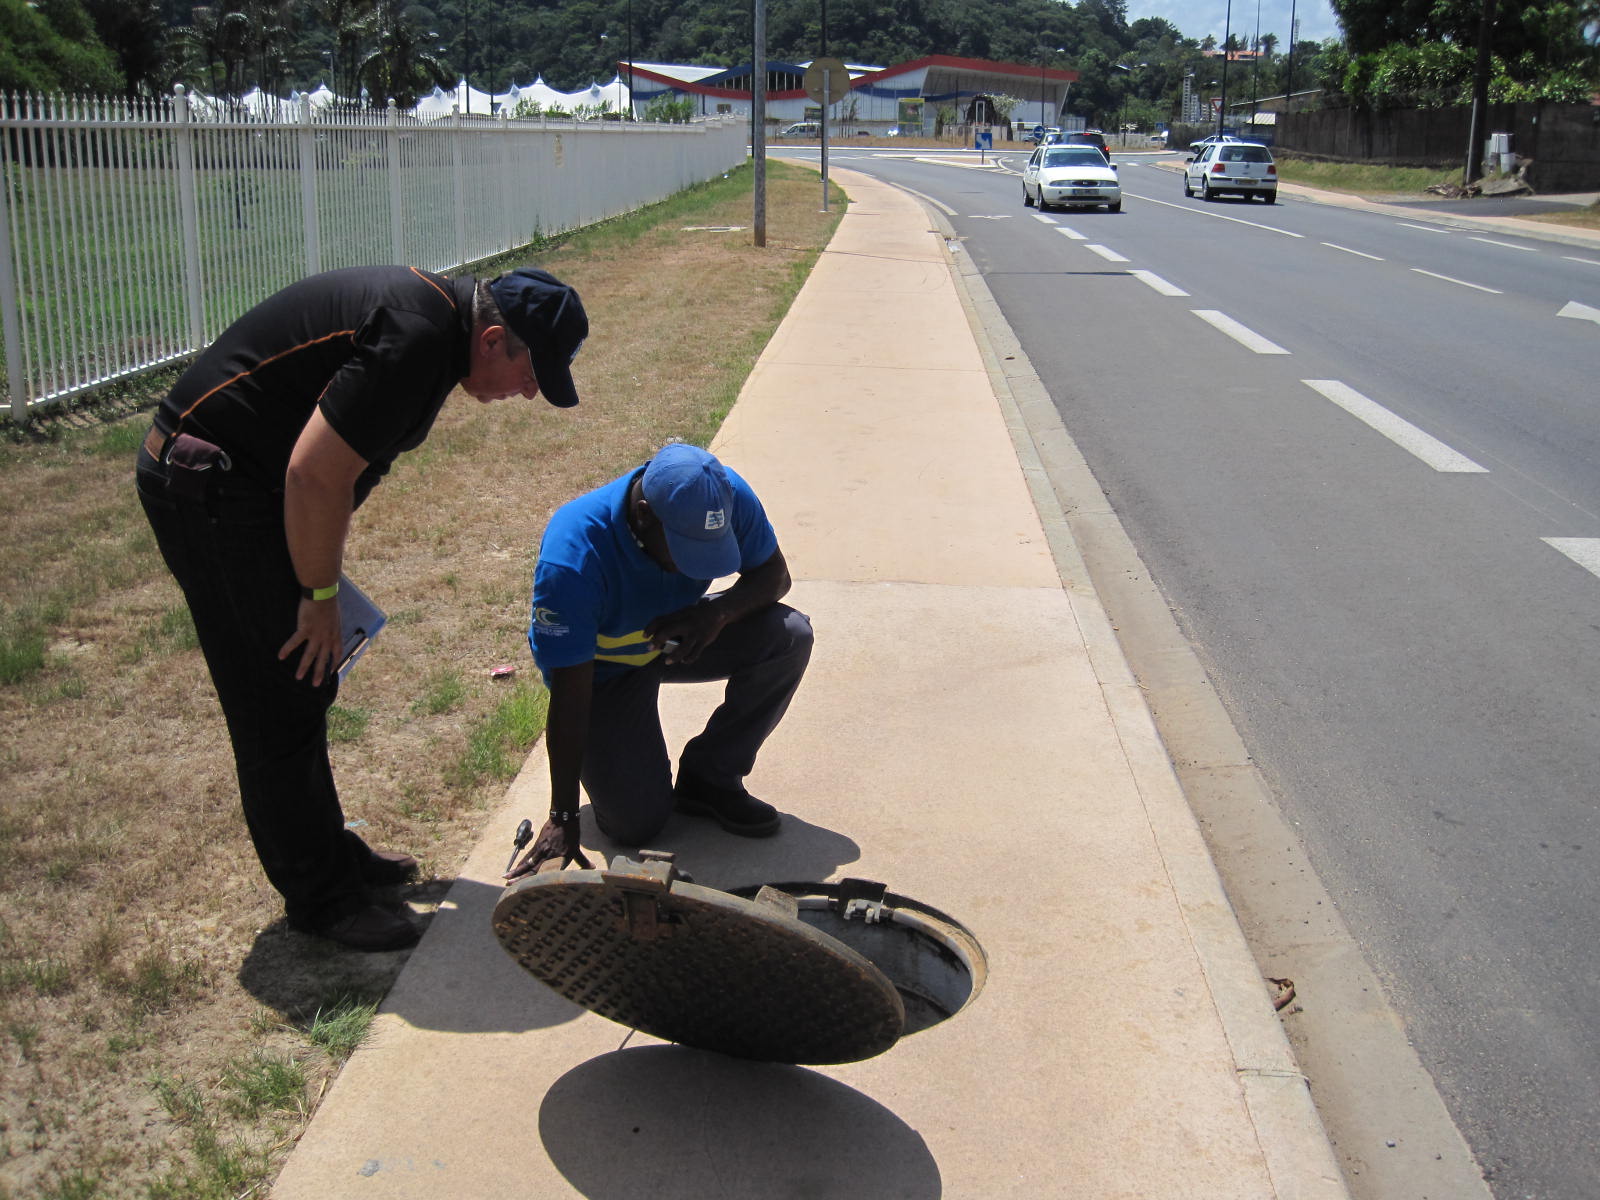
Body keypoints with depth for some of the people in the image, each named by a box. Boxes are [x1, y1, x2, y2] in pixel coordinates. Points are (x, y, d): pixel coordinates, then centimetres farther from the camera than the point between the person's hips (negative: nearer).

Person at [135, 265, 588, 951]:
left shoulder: (435, 312, 8)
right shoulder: (415, 340, -25)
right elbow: (316, 473, -26)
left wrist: (321, 583, 18)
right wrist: (321, 596, -13)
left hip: (232, 478, 10)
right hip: (208, 488, -10)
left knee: (303, 689, 17)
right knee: (282, 699, -4)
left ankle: (327, 852, 30)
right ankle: (319, 898, 8)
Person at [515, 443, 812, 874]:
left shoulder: (726, 497, -27)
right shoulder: (572, 559, -37)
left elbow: (774, 574, -11)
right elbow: (569, 696, -31)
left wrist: (720, 612, -35)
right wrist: (563, 817, -27)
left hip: (679, 633, 4)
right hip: (605, 665, -4)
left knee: (790, 636, -22)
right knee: (636, 822, -15)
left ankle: (709, 778, -4)